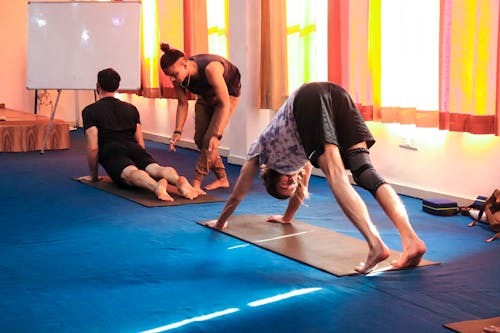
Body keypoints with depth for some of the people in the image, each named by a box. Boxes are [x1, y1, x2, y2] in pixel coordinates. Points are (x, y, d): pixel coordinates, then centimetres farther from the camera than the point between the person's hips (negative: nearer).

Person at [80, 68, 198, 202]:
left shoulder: (90, 111, 13)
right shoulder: (131, 108, 28)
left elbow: (93, 147, 5)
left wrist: (93, 175, 15)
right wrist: (139, 161, 38)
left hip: (111, 152, -4)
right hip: (134, 149, 4)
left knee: (130, 173, -31)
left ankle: (156, 186, -65)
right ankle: (179, 180, -56)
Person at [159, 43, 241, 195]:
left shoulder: (210, 69, -42)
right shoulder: (178, 77, -23)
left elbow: (224, 104, -38)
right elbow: (182, 104, -8)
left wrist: (217, 135, -43)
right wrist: (178, 131, -19)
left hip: (227, 93, -6)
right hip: (205, 95, 7)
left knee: (209, 139, -18)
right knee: (200, 139, 2)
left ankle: (196, 183, -15)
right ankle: (222, 179, 15)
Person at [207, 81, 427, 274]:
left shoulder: (261, 148, 32)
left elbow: (237, 195, 40)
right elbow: (301, 188, 57)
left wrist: (220, 222, 53)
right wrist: (287, 217, 72)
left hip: (308, 101, -5)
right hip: (337, 94, 5)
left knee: (336, 176, -17)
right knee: (366, 171, -9)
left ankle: (376, 244, -37)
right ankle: (411, 240, -28)